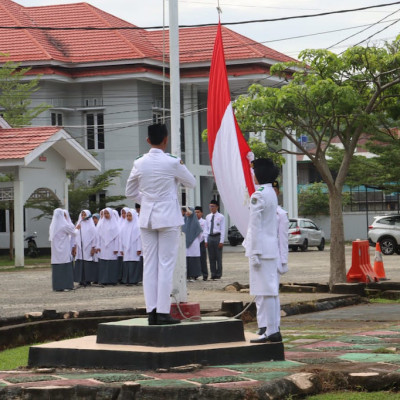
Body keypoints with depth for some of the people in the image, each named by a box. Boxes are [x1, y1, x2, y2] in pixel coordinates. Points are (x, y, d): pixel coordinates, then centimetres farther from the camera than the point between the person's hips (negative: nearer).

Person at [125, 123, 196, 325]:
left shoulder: (139, 163, 2)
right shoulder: (172, 162, -11)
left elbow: (130, 192, 12)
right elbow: (191, 182, 5)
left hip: (147, 217, 4)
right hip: (168, 217, -4)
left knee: (149, 265, 6)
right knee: (166, 265, -2)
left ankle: (152, 311, 5)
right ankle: (163, 312, -4)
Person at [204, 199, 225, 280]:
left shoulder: (221, 217, -1)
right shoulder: (208, 217, 14)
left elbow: (222, 230, -4)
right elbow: (206, 229, 15)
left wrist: (221, 241, -11)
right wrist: (206, 240, 7)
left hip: (217, 237, -5)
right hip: (210, 237, 5)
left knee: (218, 257, -2)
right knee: (211, 257, 6)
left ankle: (218, 274, 3)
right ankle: (213, 274, 11)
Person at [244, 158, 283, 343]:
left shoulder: (258, 196, -15)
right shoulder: (271, 194, 14)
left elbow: (255, 226, -17)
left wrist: (254, 253, -15)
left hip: (261, 248, -10)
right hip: (272, 248, 10)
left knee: (263, 292, -7)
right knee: (272, 290, 12)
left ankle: (269, 331, -7)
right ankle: (274, 330, 15)